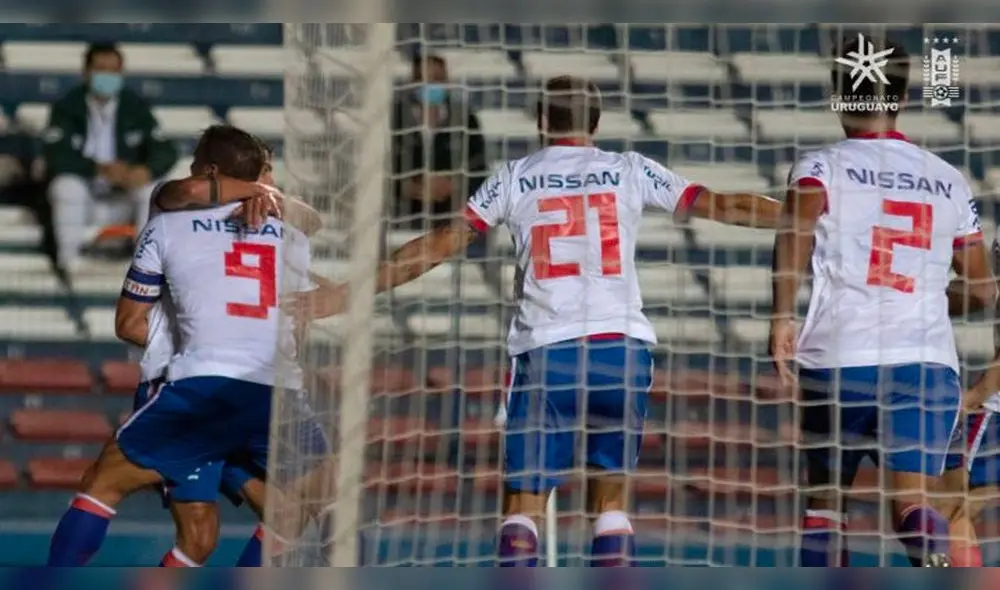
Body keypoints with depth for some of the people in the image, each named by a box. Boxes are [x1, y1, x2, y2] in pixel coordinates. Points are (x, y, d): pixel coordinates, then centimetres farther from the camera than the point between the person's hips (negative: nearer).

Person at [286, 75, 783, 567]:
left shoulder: (514, 179, 9)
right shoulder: (629, 171, 10)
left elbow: (439, 245, 7)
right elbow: (721, 206, 11)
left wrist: (350, 292, 12)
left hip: (545, 351, -1)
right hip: (623, 348, 1)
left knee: (522, 503, 2)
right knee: (610, 497, 12)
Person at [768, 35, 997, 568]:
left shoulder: (822, 166, 5)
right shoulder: (949, 181, 15)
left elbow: (796, 229, -17)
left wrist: (782, 318, -20)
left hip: (840, 358, -1)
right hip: (929, 360, 1)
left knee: (823, 497, 16)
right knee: (912, 496, -11)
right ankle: (933, 558, -43)